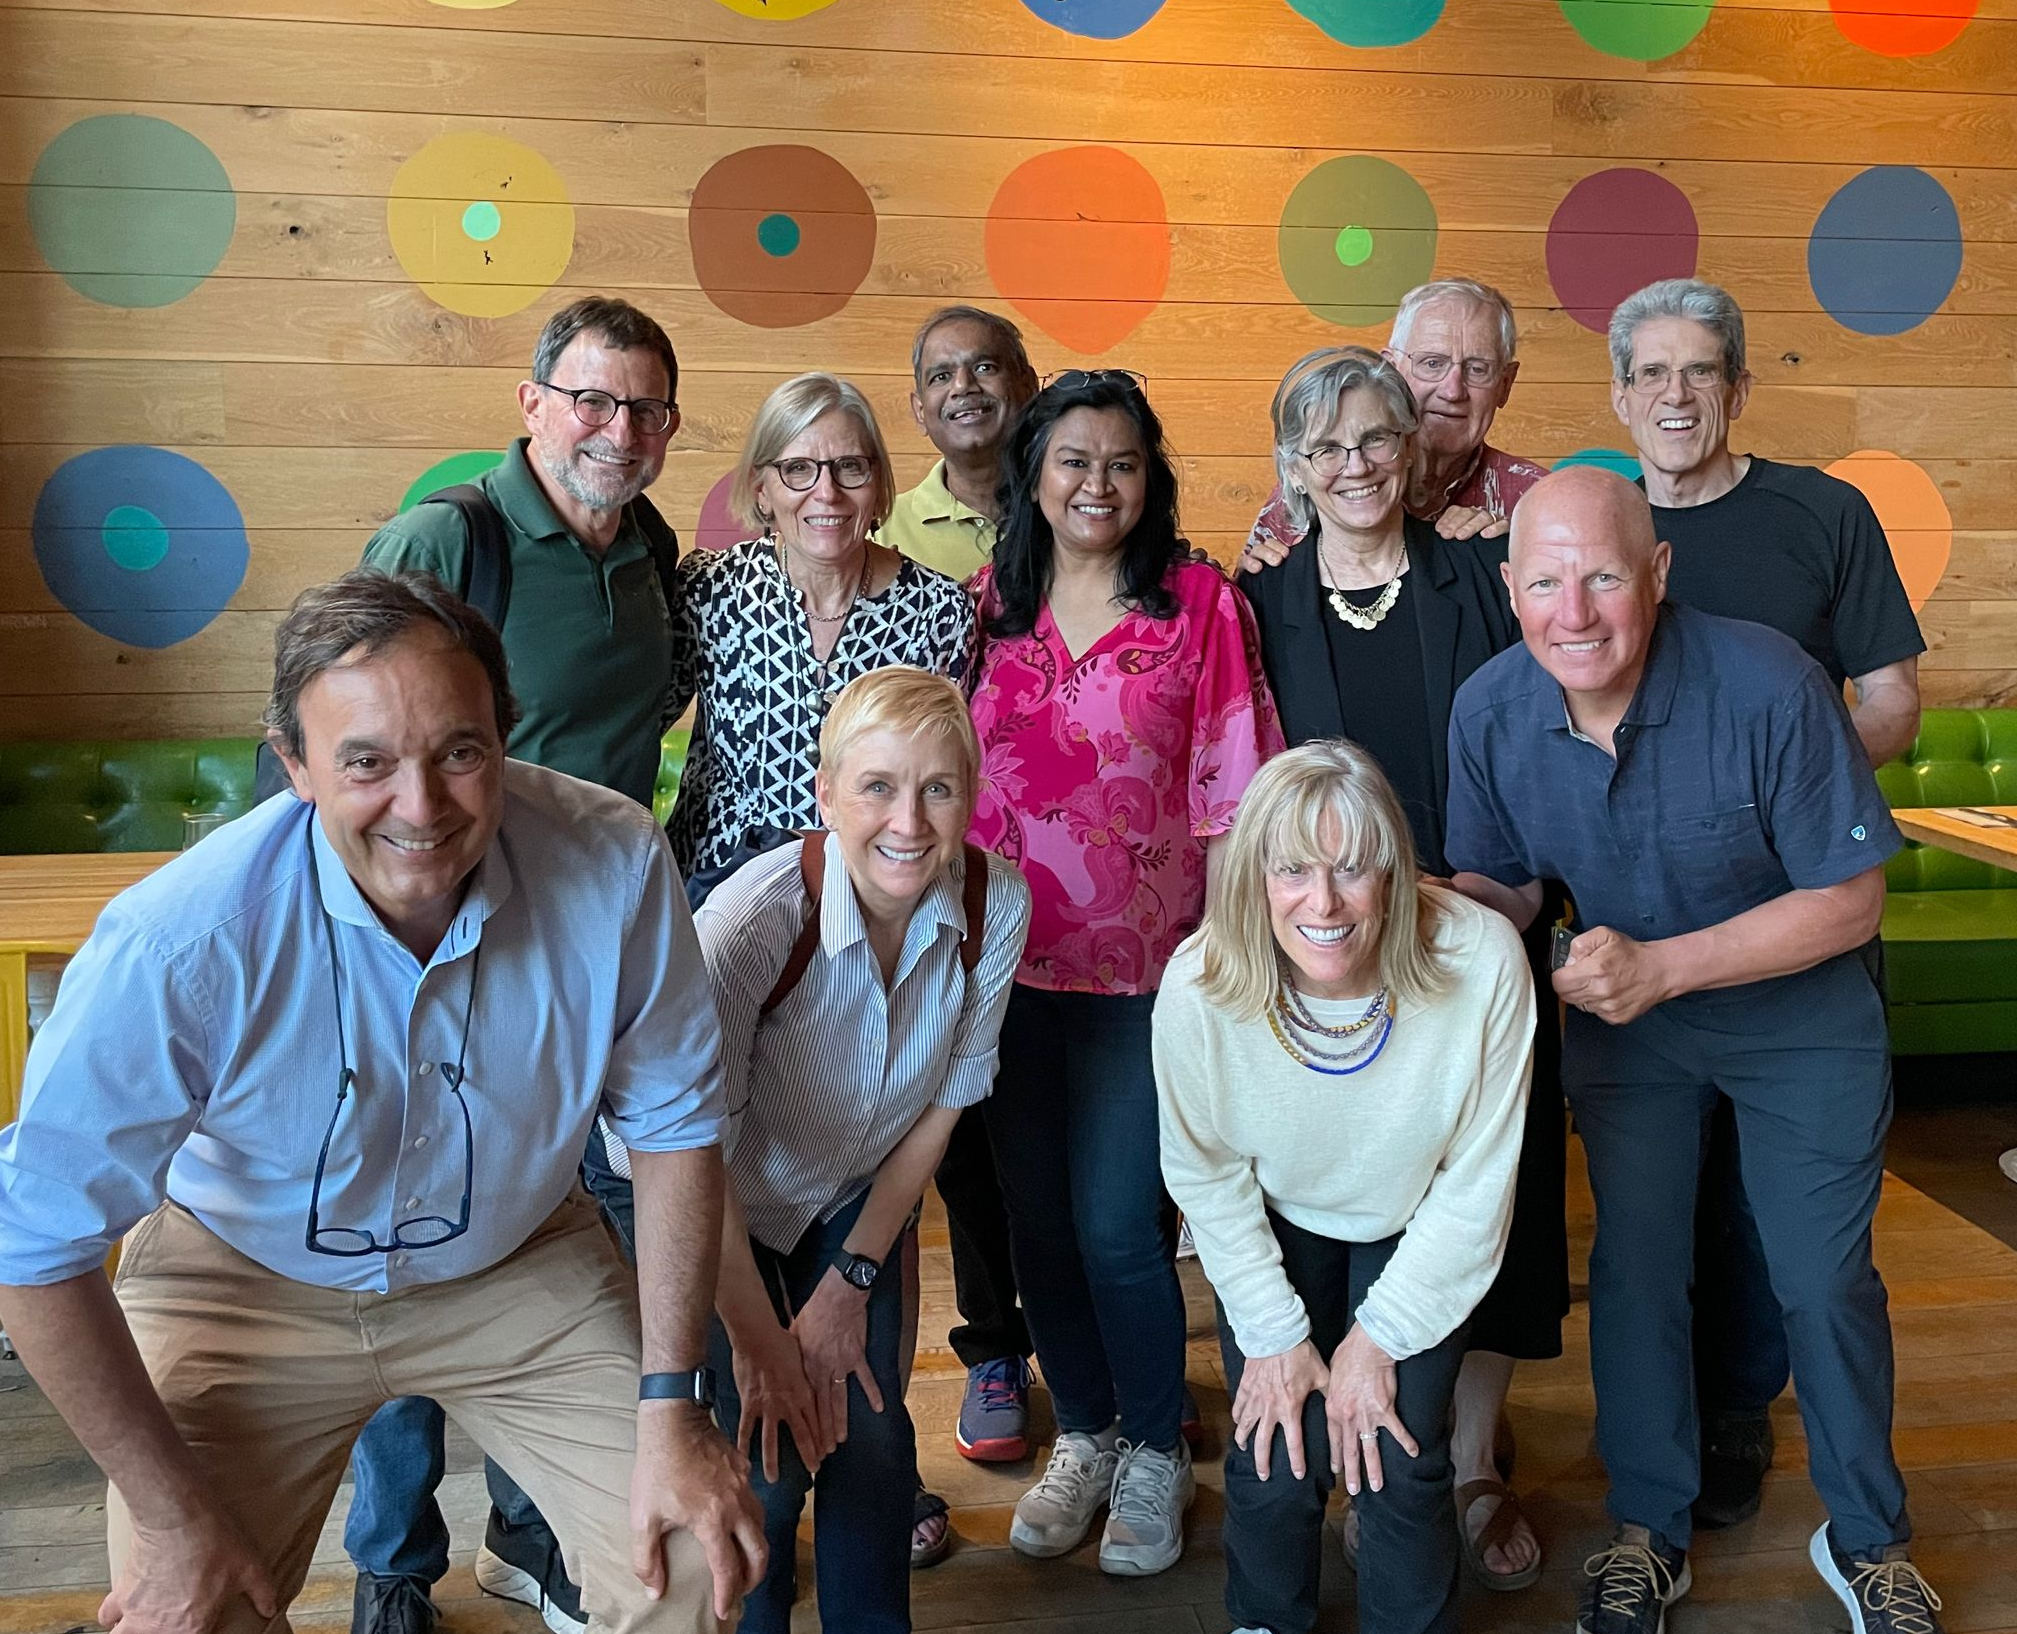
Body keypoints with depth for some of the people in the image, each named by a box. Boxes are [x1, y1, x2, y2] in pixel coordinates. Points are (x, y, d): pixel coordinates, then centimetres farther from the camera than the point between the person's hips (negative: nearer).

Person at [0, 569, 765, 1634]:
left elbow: (675, 1119, -10)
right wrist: (175, 1512, -16)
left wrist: (673, 1404, -13)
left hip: (519, 1259, 2)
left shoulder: (613, 864, -25)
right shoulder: (181, 942, -32)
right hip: (247, 1282, -1)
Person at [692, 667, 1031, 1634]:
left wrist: (853, 1280, -5)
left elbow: (944, 1101, -8)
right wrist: (759, 1341, -17)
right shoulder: (758, 915, -35)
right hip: (719, 1213, -3)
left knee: (872, 1442, 2)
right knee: (764, 1465, -6)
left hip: (856, 1200, 3)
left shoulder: (996, 904, -21)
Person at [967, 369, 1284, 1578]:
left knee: (1118, 1224, -3)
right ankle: (1083, 1435, 32)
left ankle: (1156, 1452, 22)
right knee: (1038, 1219, 11)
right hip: (1009, 966, 3)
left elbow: (1228, 795, -4)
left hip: (1145, 969, -3)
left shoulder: (1201, 602, -3)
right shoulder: (988, 605, 5)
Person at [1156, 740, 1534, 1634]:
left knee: (1401, 1461, -6)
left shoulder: (1482, 962, -33)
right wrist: (1273, 1331, -7)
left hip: (1416, 1234, 0)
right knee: (1274, 1462, -2)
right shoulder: (1199, 986, -31)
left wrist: (1381, 1334, -12)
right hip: (1274, 1227, 1)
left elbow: (1477, 1181, -18)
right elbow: (1204, 1169, -11)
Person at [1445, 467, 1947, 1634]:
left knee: (1824, 1281, 6)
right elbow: (1501, 881, -2)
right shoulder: (1490, 712, -18)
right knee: (1635, 1271, 11)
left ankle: (1868, 1538, 31)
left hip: (1801, 1020, -3)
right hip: (1624, 1016, 3)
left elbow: (1850, 899, -24)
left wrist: (1662, 965, -33)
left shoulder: (1768, 685, -30)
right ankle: (1651, 1530, 32)